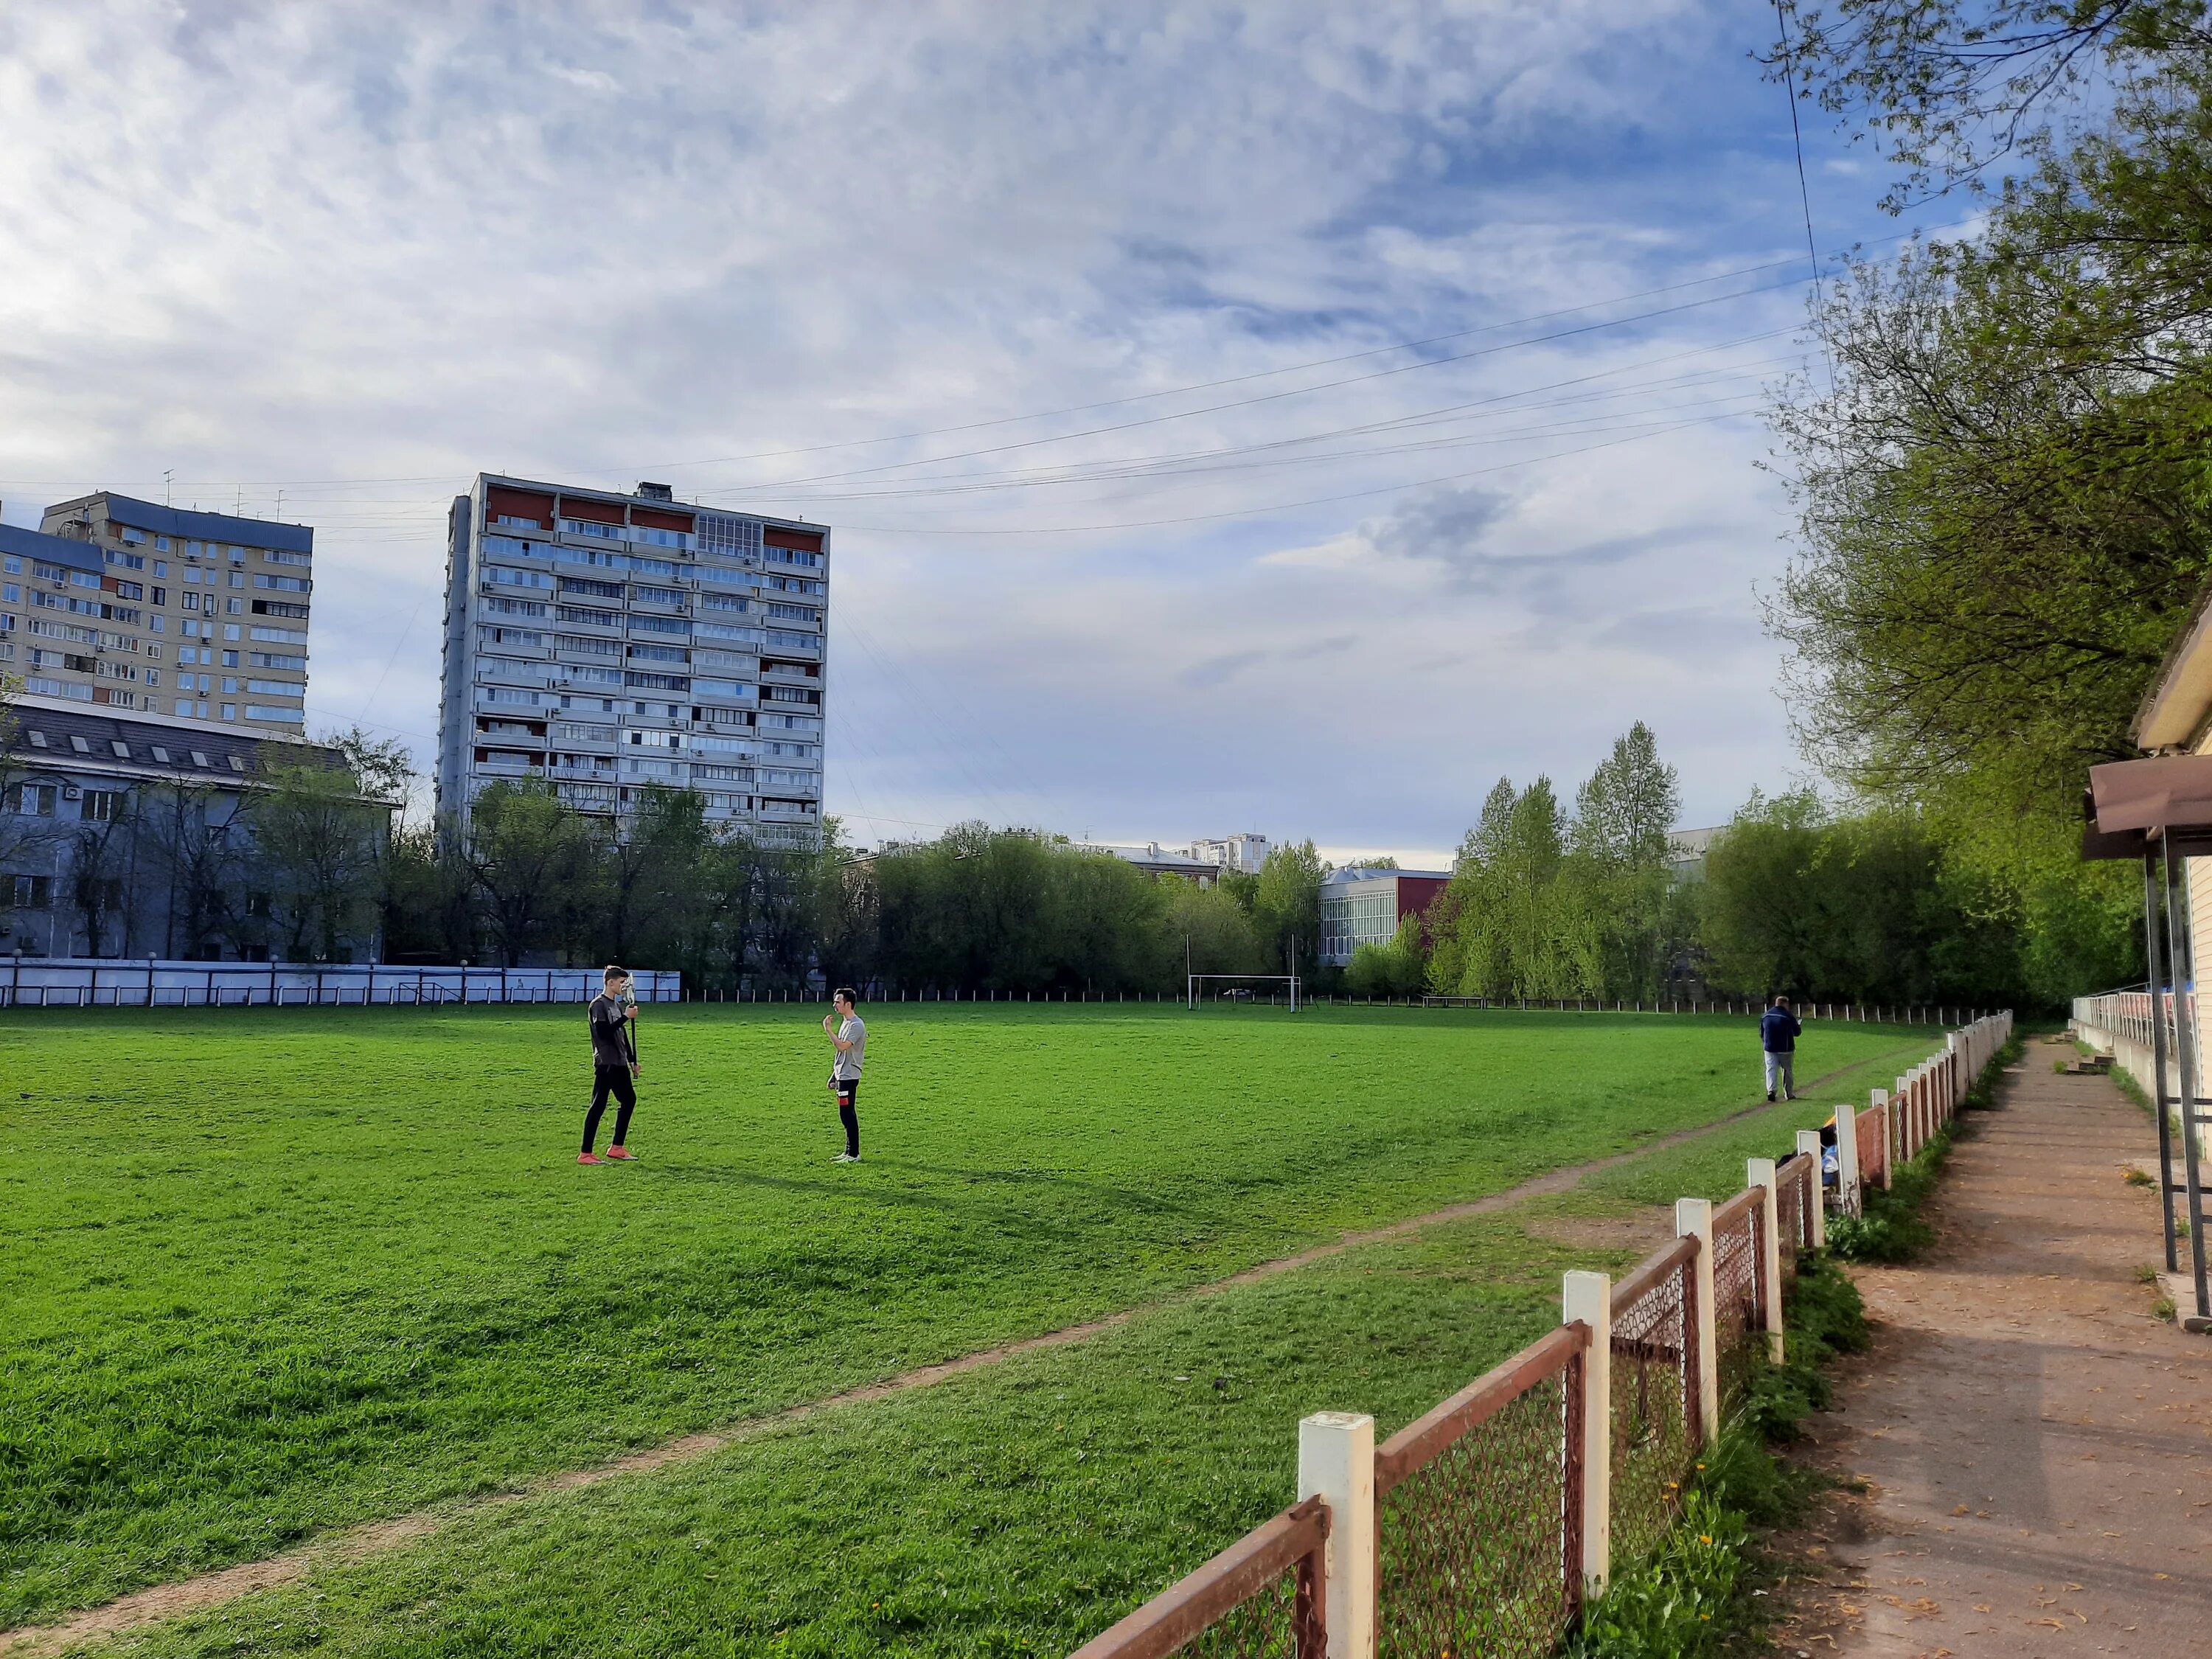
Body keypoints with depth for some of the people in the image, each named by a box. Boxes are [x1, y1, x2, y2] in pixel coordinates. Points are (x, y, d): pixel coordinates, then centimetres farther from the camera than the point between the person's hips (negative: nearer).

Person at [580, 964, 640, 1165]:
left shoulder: (617, 1005, 18)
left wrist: (632, 1060, 22)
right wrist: (625, 1017, -21)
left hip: (619, 1063, 10)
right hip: (605, 1063, -10)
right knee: (598, 1106, -9)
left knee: (629, 1100, 13)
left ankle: (617, 1148, 20)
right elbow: (603, 1032, -22)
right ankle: (586, 1154, -6)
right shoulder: (598, 1005, -10)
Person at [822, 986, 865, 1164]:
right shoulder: (845, 1023, 17)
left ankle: (854, 1154, -4)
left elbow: (843, 1046, -26)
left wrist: (828, 1029, -21)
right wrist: (834, 1076, 22)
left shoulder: (856, 1025, -14)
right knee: (846, 1116, 12)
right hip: (842, 1075, 10)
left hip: (849, 1076, -10)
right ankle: (848, 1152, 18)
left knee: (848, 1115, -8)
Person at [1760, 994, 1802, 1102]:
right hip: (1786, 1049, -2)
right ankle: (1789, 1094, 15)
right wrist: (1799, 1027, 21)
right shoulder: (1789, 1016, -9)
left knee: (1771, 1069, 0)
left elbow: (1761, 1033, 12)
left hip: (1770, 1048, 3)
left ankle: (1771, 1090, -20)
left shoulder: (1765, 1016, 6)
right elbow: (1797, 1032, -1)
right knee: (1787, 1071, 10)